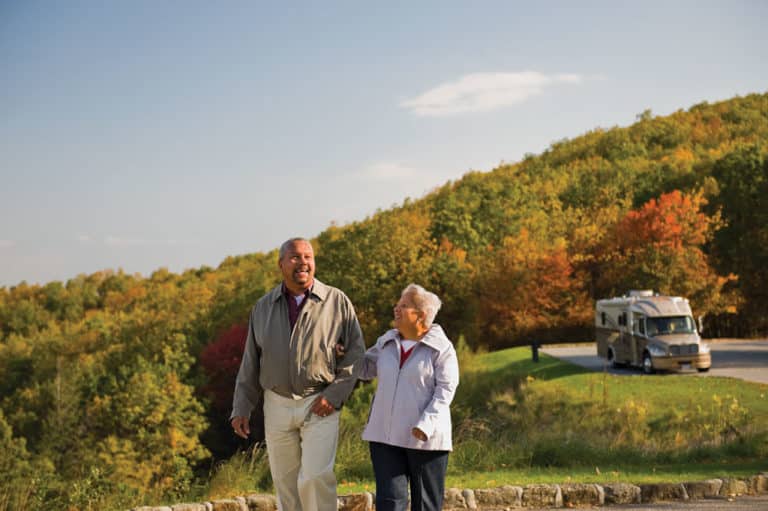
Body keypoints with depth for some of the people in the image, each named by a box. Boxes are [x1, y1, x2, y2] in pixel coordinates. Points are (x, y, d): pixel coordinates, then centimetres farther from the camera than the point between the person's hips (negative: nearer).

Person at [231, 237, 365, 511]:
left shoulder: (337, 301, -2)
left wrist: (334, 395, -12)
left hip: (320, 407, -3)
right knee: (285, 483, 7)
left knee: (316, 476, -17)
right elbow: (250, 362, 11)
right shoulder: (264, 307, 7)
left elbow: (355, 352, -2)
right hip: (277, 405, 3)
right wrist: (241, 408, 6)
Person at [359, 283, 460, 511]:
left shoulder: (441, 348, -6)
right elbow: (365, 369, 21)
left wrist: (426, 424, -21)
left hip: (425, 438, -4)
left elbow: (445, 390, -11)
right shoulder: (386, 342, 11)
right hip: (385, 435, 4)